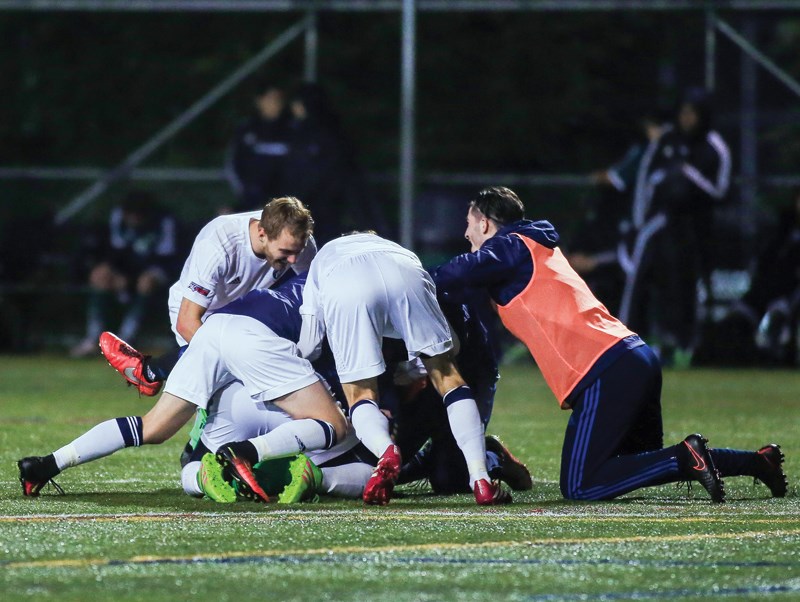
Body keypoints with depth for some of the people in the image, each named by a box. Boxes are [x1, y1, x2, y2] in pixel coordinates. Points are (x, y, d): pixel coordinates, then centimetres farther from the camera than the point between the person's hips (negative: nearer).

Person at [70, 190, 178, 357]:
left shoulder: (164, 222, -21)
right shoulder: (118, 216, -11)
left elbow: (164, 259, -20)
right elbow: (115, 250, -3)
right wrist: (117, 274, -24)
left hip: (154, 267, -3)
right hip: (125, 267, 3)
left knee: (146, 281, -37)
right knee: (100, 274, -25)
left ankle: (126, 339, -36)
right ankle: (92, 339, -26)